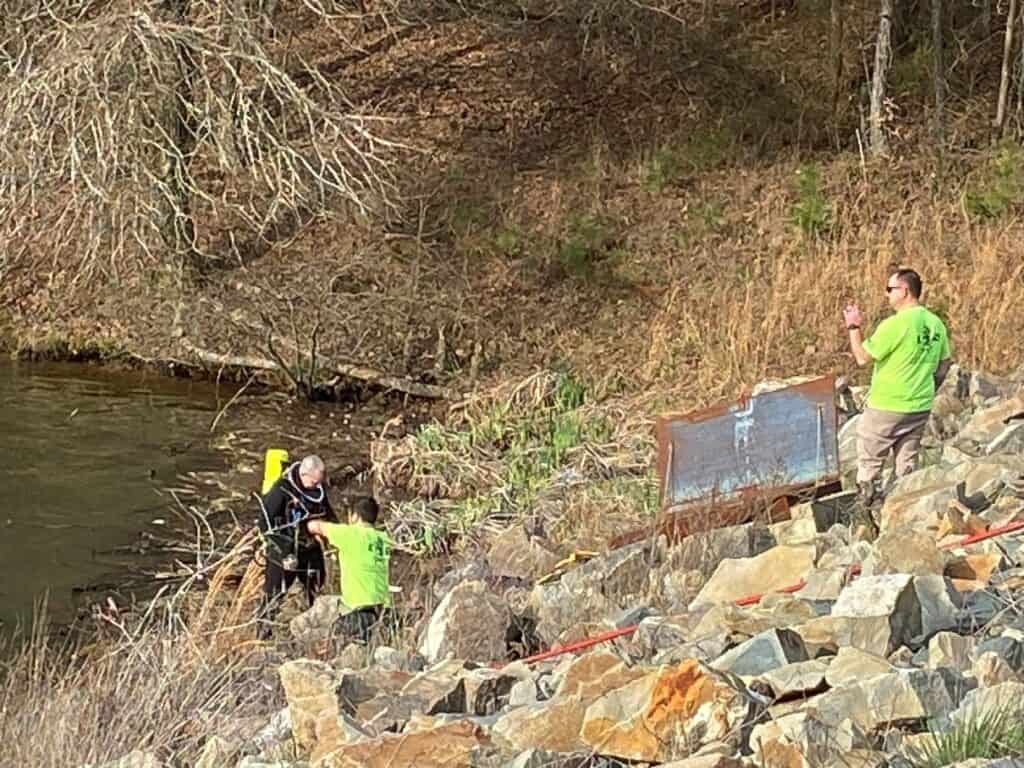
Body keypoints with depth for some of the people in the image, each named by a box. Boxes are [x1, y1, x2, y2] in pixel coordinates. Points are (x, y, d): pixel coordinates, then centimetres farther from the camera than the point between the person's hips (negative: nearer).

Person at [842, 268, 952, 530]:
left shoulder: (894, 325, -20)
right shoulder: (936, 325, 2)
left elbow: (863, 357, -14)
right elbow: (943, 365, 12)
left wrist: (854, 327, -3)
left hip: (886, 408, -6)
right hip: (919, 409, 7)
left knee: (869, 464, 6)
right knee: (908, 466, 16)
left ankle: (870, 515, 7)